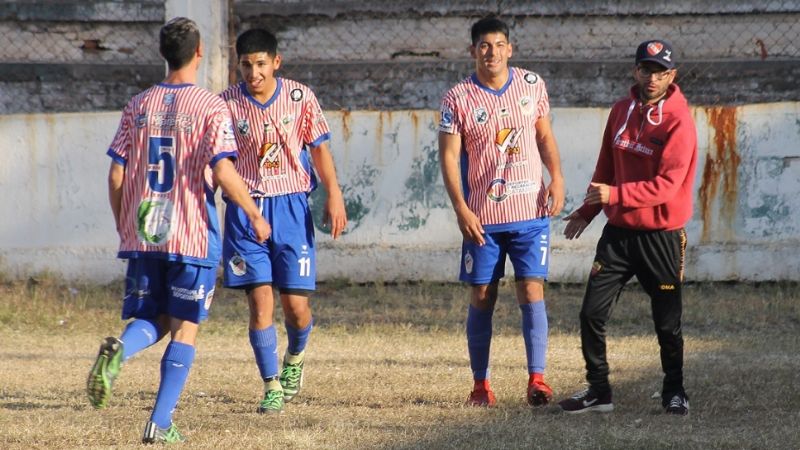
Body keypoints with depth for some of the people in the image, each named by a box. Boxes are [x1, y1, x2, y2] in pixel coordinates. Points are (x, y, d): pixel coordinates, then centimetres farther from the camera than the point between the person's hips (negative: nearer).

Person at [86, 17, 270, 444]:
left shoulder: (137, 107, 6)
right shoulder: (211, 108, -6)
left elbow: (116, 176, 5)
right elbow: (223, 172, -16)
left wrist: (123, 228, 17)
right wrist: (255, 215, -3)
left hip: (142, 235, 4)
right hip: (192, 237, -4)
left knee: (151, 320, 14)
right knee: (184, 328, 5)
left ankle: (118, 350, -20)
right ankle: (160, 422, -1)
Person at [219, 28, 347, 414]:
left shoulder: (300, 98, 0)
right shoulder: (226, 104, -3)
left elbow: (318, 148, 8)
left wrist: (334, 194, -1)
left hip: (291, 208, 1)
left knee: (296, 303, -1)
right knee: (260, 300, -8)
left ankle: (295, 356, 32)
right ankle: (271, 385, 3)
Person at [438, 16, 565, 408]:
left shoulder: (531, 84, 4)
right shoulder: (458, 98, -4)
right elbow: (449, 155, -4)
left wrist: (556, 177, 0)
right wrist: (460, 207, -13)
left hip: (531, 211, 1)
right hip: (482, 216, -1)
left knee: (531, 291, -7)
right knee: (482, 297, 3)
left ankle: (536, 379, -7)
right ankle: (480, 384, 11)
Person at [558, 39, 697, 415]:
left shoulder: (679, 122, -13)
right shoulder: (621, 112, 7)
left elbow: (667, 185, -21)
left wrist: (615, 195, -28)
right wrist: (587, 211, 19)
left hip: (661, 236, -5)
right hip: (618, 233, 5)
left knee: (668, 322, 4)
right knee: (592, 313, 0)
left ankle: (674, 392, 20)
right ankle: (598, 390, 11)